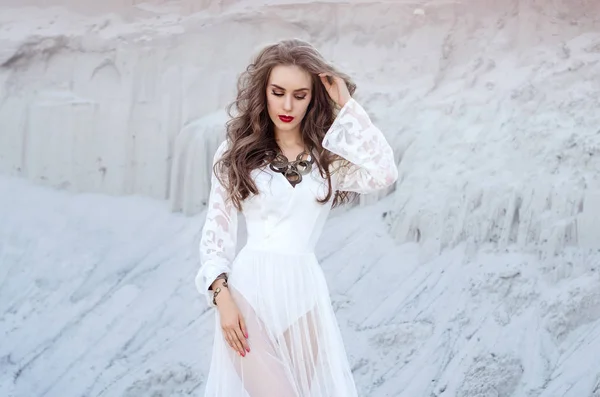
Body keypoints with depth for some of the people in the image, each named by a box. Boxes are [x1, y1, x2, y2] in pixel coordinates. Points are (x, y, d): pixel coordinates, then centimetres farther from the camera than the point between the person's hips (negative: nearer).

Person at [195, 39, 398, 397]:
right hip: (250, 288, -2)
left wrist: (347, 106, -7)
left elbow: (382, 174, -14)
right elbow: (217, 230, 5)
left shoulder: (330, 157, 6)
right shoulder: (237, 152, 5)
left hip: (304, 290, 2)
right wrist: (222, 295, -8)